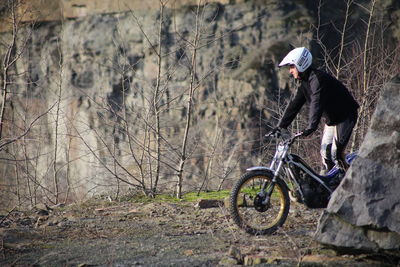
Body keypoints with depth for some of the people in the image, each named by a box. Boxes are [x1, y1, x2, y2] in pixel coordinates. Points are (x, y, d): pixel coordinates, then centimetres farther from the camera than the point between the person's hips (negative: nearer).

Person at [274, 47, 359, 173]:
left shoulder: (317, 79, -25)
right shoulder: (304, 83, 5)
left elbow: (317, 103, -37)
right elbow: (294, 104, 7)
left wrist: (311, 127, -46)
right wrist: (280, 126, 1)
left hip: (345, 116, -9)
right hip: (331, 118, 9)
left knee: (335, 151, -16)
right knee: (325, 151, 6)